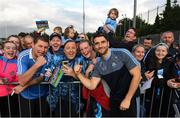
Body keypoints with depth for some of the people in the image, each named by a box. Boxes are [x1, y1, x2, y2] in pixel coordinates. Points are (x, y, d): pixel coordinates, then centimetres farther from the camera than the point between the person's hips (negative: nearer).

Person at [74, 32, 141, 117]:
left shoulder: (122, 53, -16)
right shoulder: (98, 65, -1)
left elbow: (137, 75, -16)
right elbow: (91, 86, -1)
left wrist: (127, 99, -14)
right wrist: (78, 74, -13)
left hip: (128, 100, -4)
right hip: (113, 101, 5)